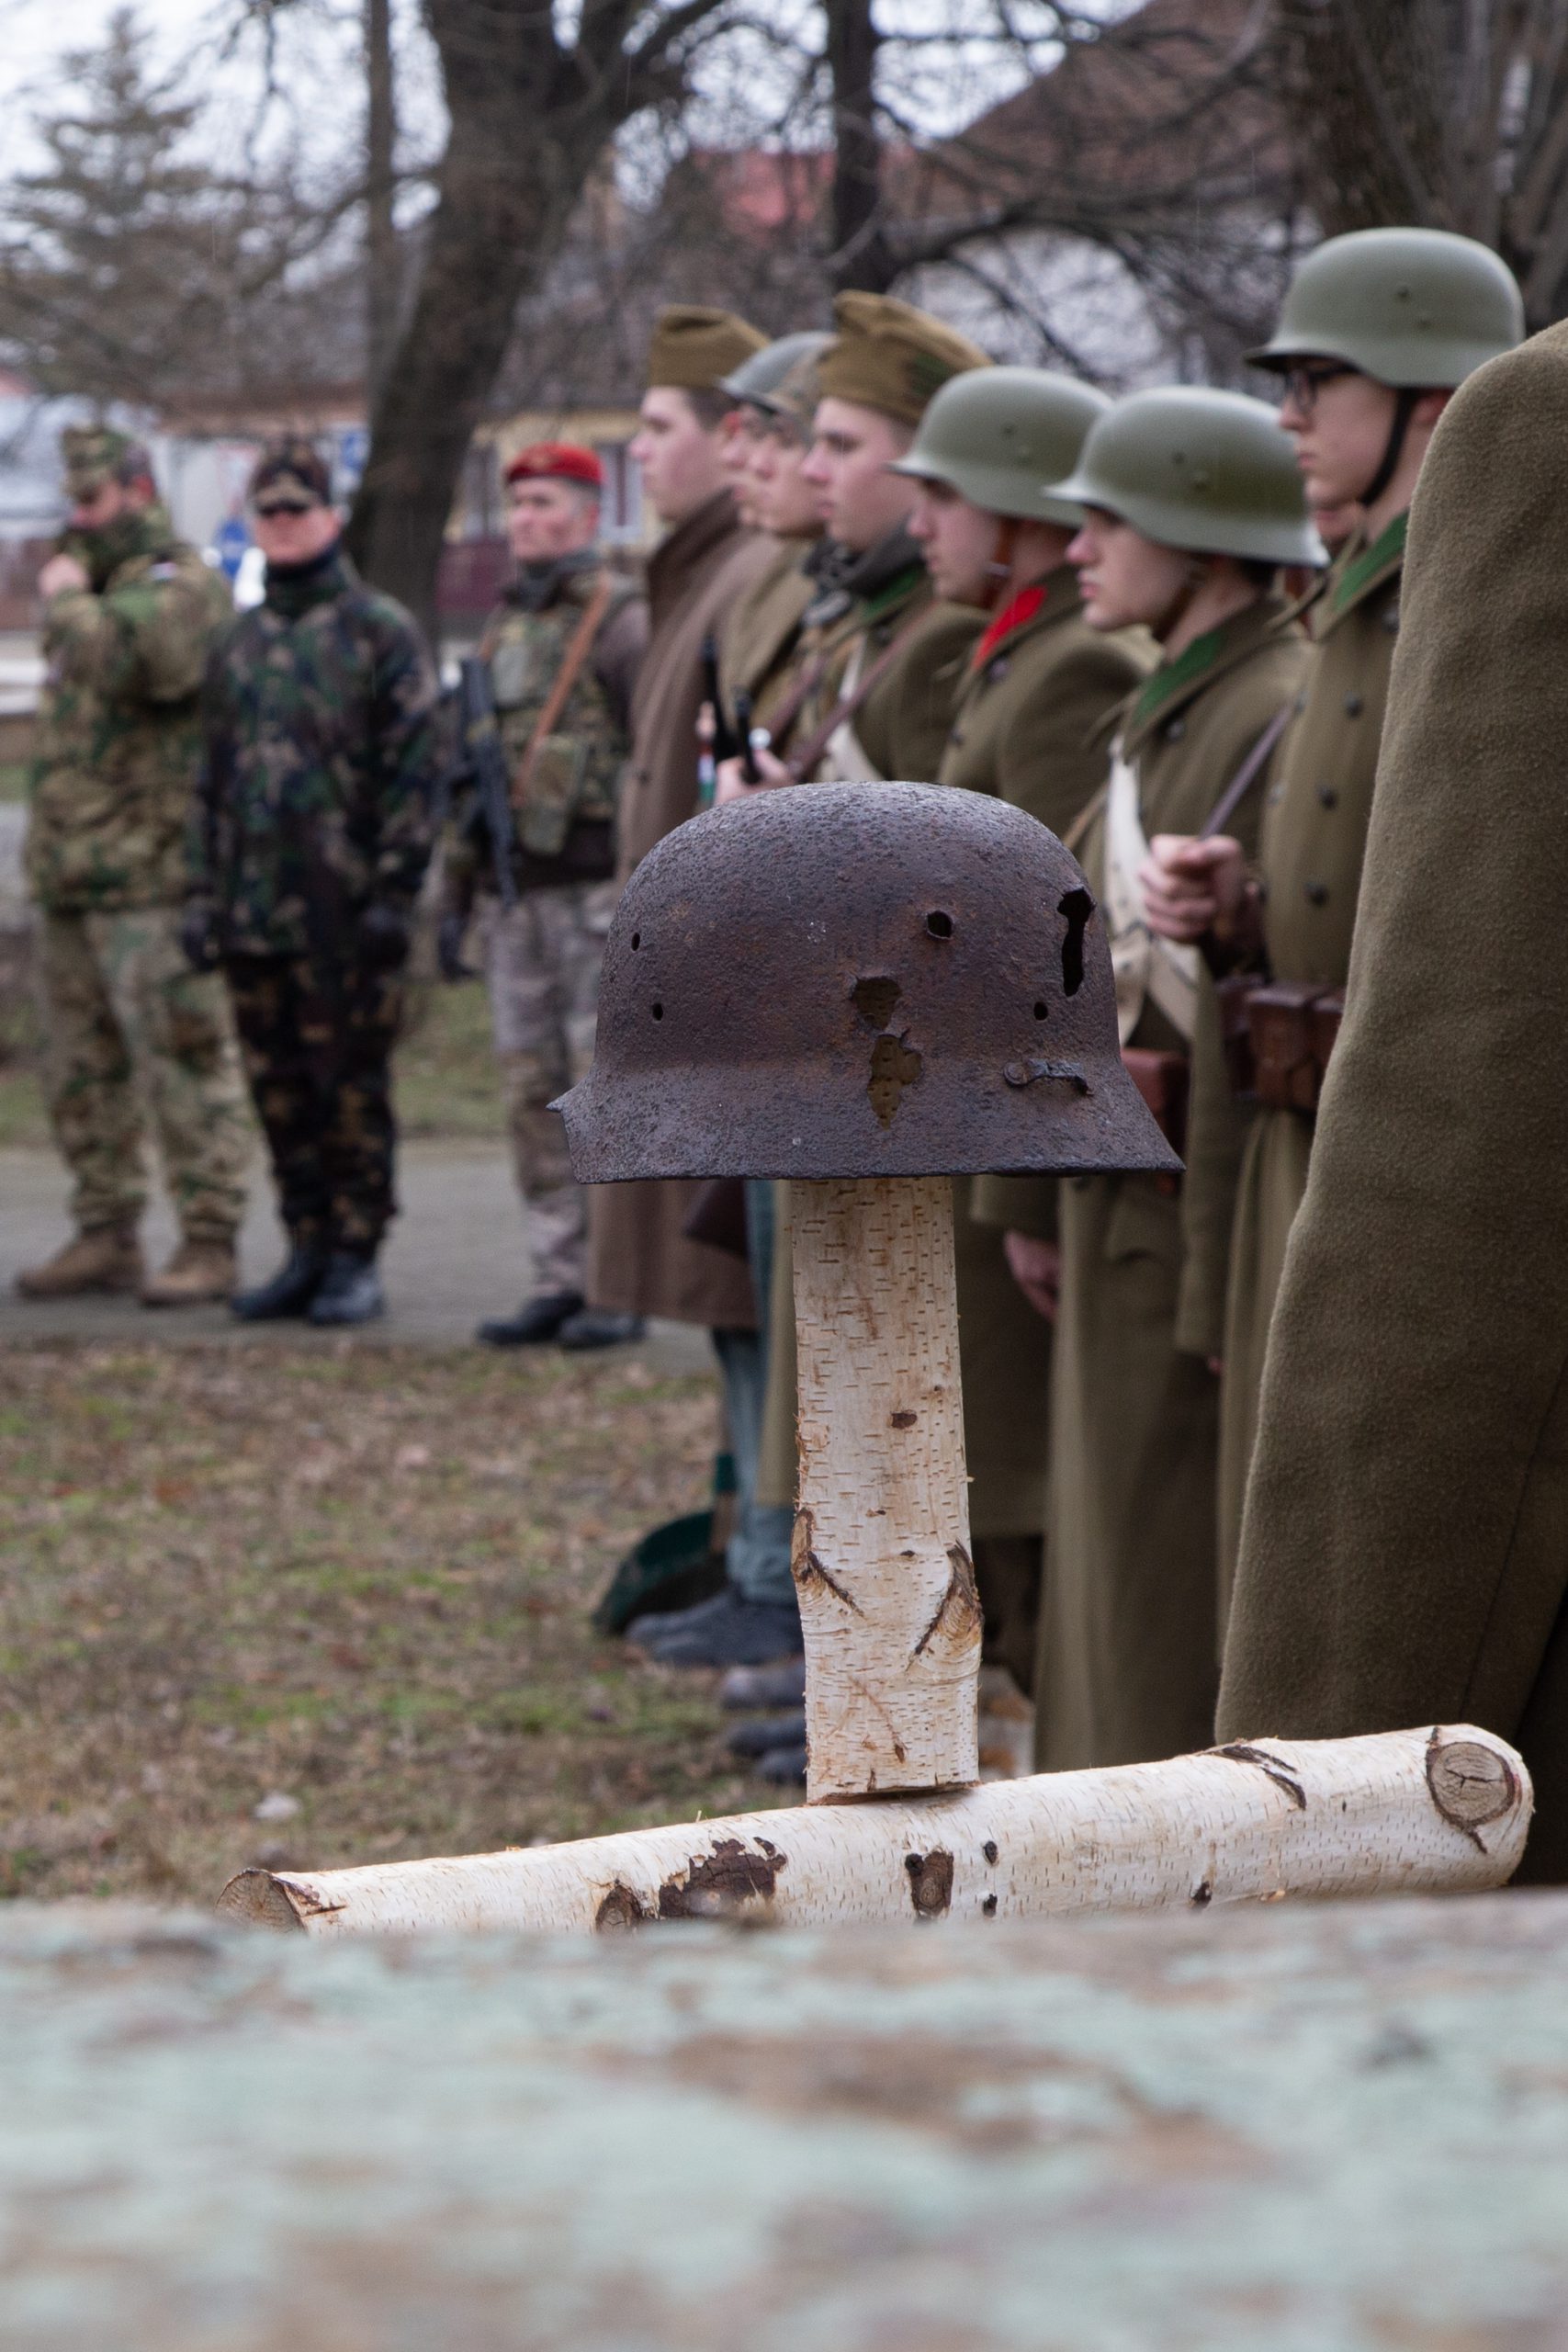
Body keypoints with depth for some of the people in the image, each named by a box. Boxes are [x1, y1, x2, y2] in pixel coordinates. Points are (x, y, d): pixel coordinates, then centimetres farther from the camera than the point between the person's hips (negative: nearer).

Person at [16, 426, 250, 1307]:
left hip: (151, 879, -9)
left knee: (186, 1062, -8)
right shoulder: (100, 590, 20)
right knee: (87, 1074, 11)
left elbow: (125, 664, -27)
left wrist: (68, 602, -14)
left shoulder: (183, 588, -8)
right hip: (70, 879, 10)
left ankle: (210, 1244, -7)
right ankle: (107, 1235, 18)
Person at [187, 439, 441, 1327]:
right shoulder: (241, 644, 16)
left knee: (353, 1088, -2)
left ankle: (356, 1262, 4)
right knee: (280, 1089, 9)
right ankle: (307, 1251, 17)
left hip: (345, 913, -6)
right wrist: (205, 893, 13)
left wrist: (394, 892, -13)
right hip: (254, 913, 6)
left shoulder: (382, 633, -2)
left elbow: (417, 770, -7)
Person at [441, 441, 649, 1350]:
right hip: (518, 891, 8)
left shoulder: (622, 617, -7)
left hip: (595, 888, -8)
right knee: (533, 1094, 7)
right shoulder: (505, 627, 18)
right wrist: (456, 894, 20)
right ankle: (558, 1283, 11)